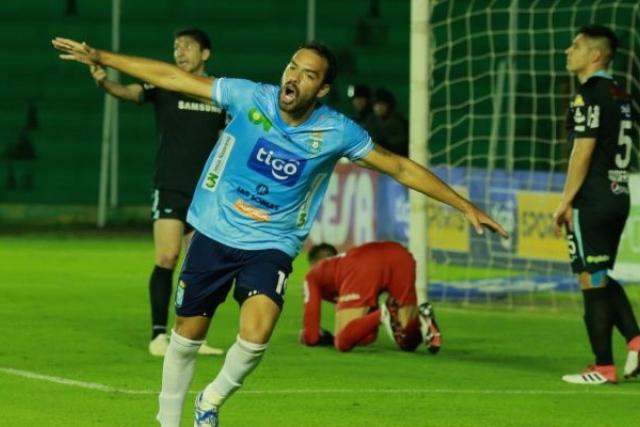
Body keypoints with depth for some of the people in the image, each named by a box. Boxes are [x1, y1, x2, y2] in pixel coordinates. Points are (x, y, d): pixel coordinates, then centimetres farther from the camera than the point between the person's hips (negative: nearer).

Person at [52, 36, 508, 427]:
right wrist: (99, 57, -6)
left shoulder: (336, 132, -10)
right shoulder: (251, 98, -10)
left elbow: (400, 168, -3)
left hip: (272, 246, -1)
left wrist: (466, 205, -5)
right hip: (214, 234, 1)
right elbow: (174, 77, -6)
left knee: (256, 333, -24)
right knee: (188, 332, 7)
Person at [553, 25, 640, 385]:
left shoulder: (589, 96, -13)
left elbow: (583, 152, -17)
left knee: (592, 280, -3)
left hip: (592, 202, -9)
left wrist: (566, 202, -13)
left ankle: (604, 367, 0)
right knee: (601, 278, 18)